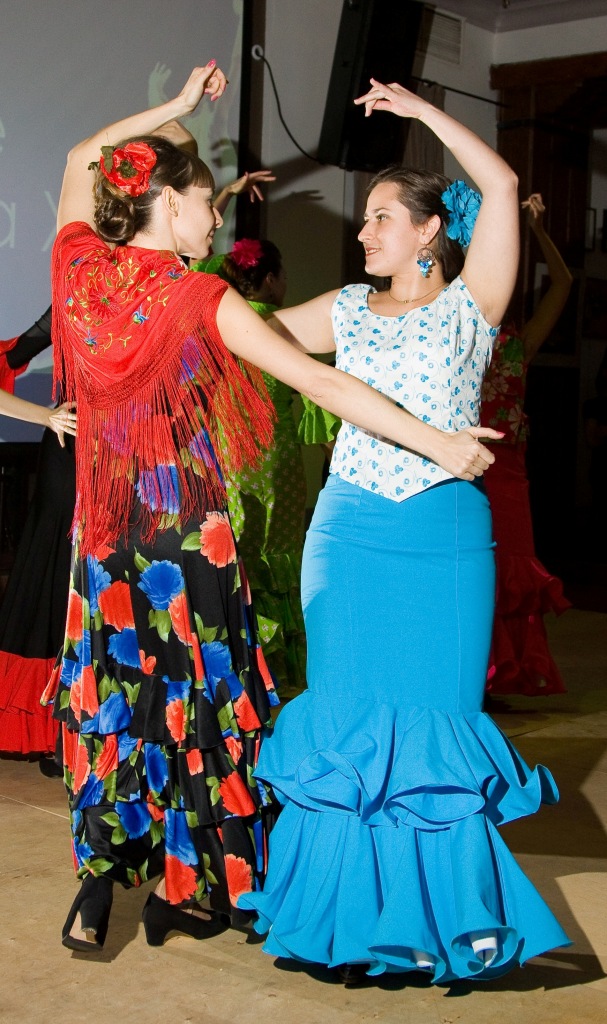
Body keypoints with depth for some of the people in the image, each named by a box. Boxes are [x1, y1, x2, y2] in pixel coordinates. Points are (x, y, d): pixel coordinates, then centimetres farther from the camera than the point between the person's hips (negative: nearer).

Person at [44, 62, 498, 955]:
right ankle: (183, 893, 18)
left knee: (112, 685, 14)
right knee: (193, 690, 8)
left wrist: (178, 106, 20)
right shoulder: (199, 299, -16)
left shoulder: (78, 265, -2)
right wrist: (436, 444, -15)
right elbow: (322, 385, -19)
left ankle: (95, 894, 15)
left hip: (102, 521, 5)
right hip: (182, 523, -5)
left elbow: (83, 159, 19)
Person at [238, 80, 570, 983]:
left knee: (436, 721, 1)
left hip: (444, 536, -3)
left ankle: (442, 907, 14)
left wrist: (420, 110, -5)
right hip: (349, 531, 3)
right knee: (347, 716, 6)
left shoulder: (469, 304, 1)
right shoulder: (350, 309, 11)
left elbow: (502, 185, -9)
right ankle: (353, 900, 19)